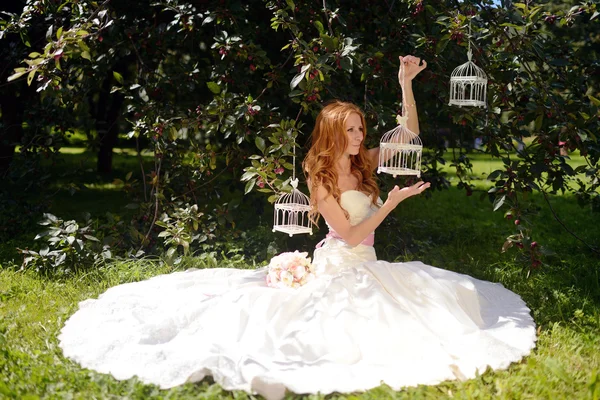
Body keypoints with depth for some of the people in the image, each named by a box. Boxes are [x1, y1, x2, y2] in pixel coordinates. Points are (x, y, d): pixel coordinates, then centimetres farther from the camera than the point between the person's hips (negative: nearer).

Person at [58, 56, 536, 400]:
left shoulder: (365, 164, 3)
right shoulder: (321, 180, -15)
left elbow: (409, 133, 0)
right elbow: (351, 235, -19)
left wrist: (407, 82, -10)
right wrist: (392, 203, -25)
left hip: (368, 268, 7)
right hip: (339, 268, -7)